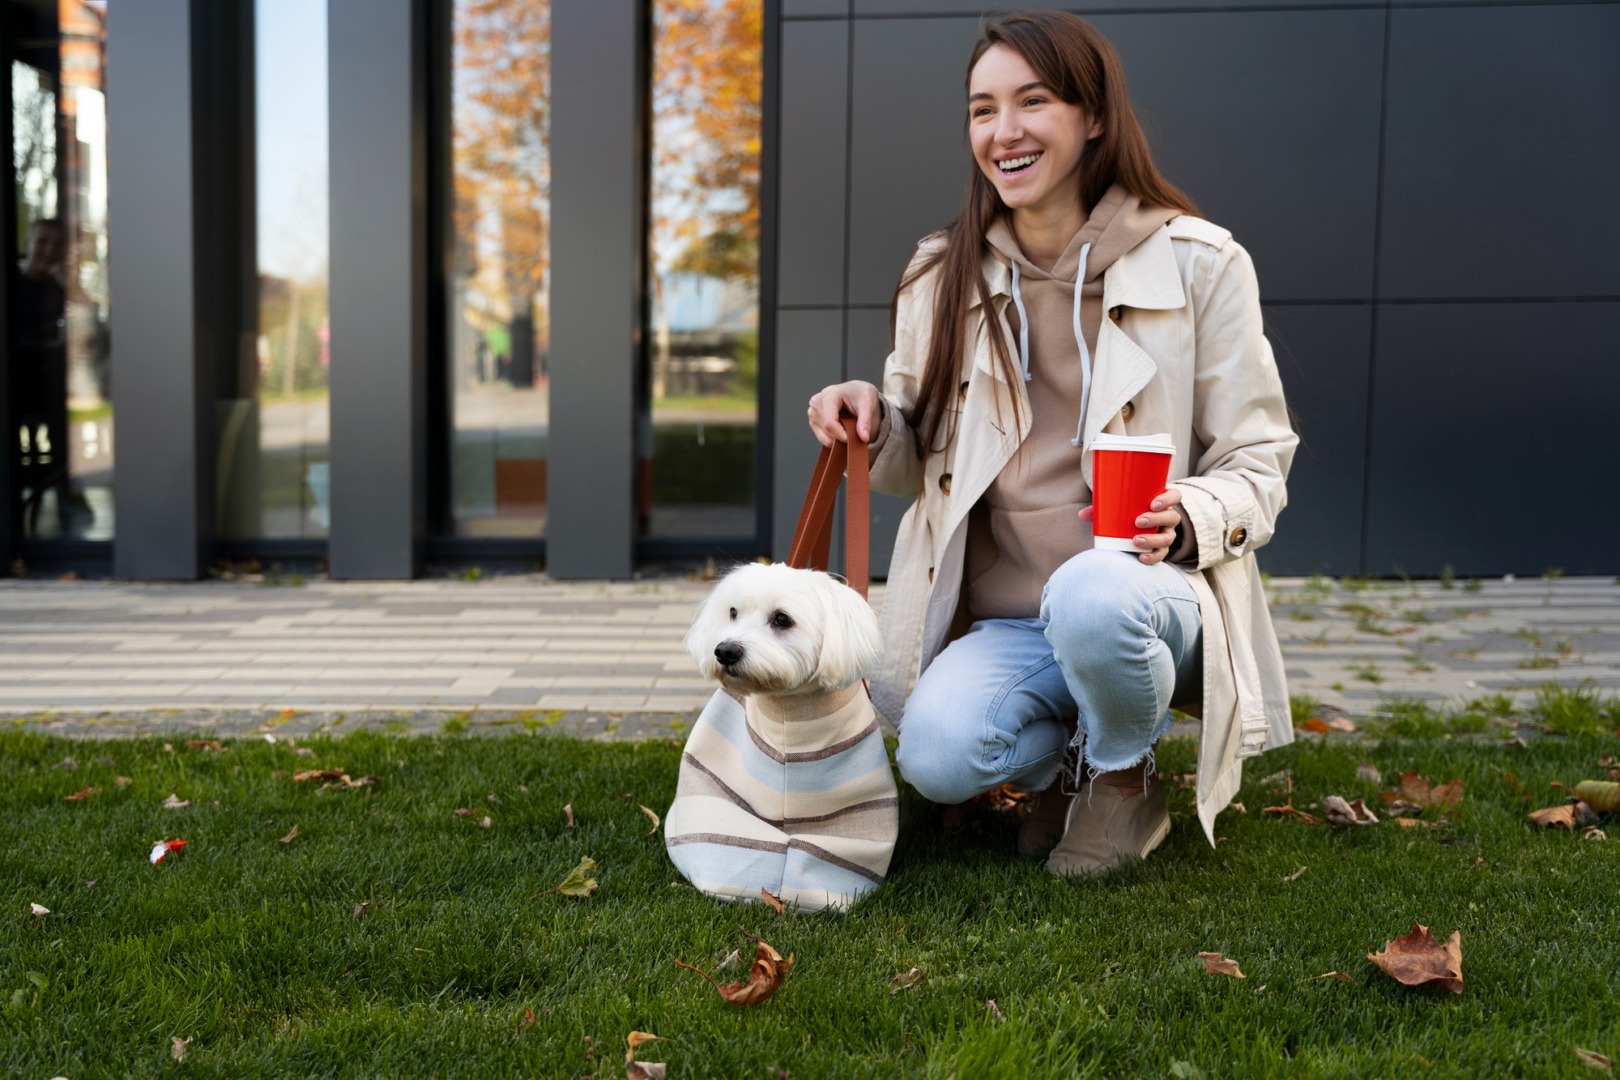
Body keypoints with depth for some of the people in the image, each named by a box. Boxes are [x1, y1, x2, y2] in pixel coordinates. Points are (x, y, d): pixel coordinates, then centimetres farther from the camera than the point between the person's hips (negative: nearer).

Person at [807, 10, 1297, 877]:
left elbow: (1258, 463, 1)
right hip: (1002, 625, 2)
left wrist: (1189, 520, -21)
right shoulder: (943, 278, 8)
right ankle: (1072, 760, 8)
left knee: (1091, 597, -38)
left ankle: (1125, 777, -3)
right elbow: (918, 464, 16)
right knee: (937, 757, -28)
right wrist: (873, 423, -8)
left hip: (1152, 589, -2)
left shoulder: (1199, 264, -1)